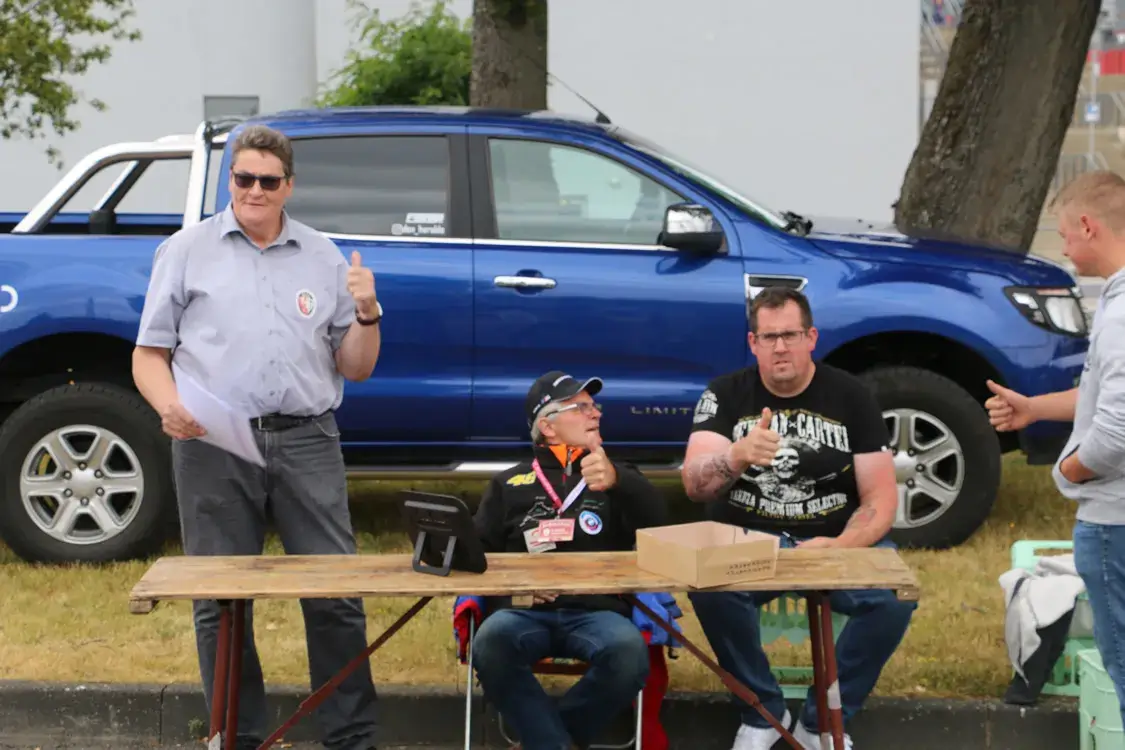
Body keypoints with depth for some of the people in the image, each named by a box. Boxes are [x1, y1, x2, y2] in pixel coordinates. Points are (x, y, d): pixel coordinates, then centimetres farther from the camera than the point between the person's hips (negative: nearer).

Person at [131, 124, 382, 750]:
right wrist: (168, 404, -13)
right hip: (213, 444, -1)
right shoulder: (187, 251, 9)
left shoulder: (323, 257, 14)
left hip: (306, 441, 1)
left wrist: (367, 315, -3)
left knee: (335, 597, -2)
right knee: (221, 603, 2)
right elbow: (149, 354, 7)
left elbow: (356, 369, 16)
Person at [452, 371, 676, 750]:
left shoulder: (618, 476, 22)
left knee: (629, 652, -35)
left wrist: (618, 481, -19)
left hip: (597, 610, 0)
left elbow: (658, 525, 2)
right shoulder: (509, 485, 23)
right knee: (491, 643, -36)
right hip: (525, 610, 0)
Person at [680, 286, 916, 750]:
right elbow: (693, 485, -15)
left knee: (896, 595, -29)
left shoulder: (850, 396, -1)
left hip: (833, 543, 1)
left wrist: (842, 547, -24)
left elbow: (880, 497, -4)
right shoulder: (725, 395, -2)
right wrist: (738, 455, -37)